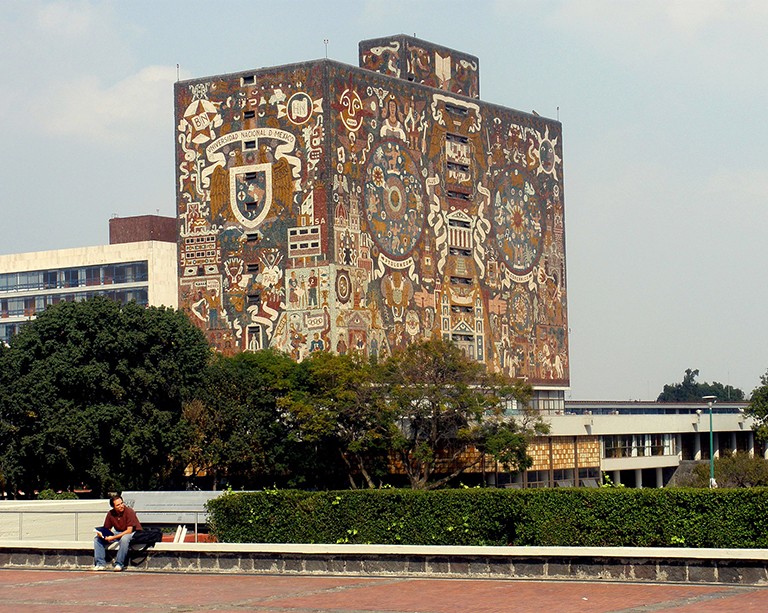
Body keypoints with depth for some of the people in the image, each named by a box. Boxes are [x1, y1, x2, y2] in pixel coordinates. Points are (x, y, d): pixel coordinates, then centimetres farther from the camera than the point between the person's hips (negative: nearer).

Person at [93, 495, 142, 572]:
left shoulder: (129, 512, -21)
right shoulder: (110, 514, -5)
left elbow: (129, 530, -24)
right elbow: (107, 529, 6)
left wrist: (113, 537, -28)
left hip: (132, 533, -6)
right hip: (118, 533, 6)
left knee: (124, 538, -41)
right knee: (97, 538, -7)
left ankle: (119, 564, -29)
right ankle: (100, 563, -10)